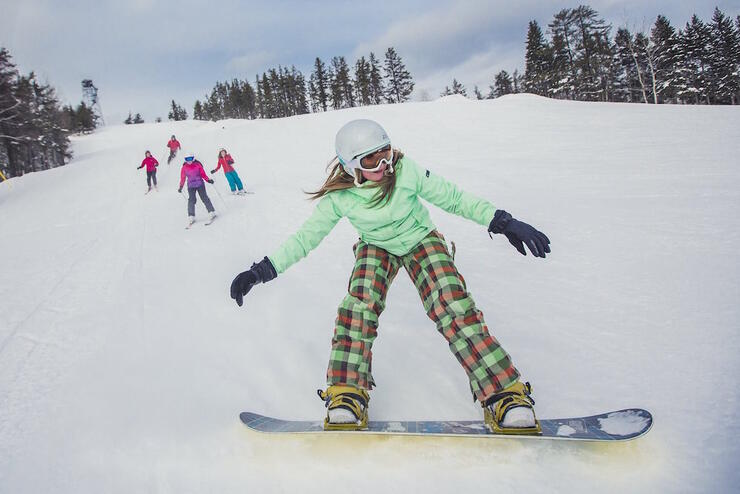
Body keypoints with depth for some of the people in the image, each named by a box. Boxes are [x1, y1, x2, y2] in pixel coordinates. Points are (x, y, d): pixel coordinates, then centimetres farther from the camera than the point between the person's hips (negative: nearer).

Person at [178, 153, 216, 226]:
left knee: (205, 198, 2)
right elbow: (182, 178, 8)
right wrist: (181, 187, 5)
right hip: (190, 186, 1)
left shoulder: (197, 165, -2)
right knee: (191, 200, -3)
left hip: (200, 184, -1)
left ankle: (212, 212, 11)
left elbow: (203, 174, 2)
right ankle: (191, 217, -1)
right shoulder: (184, 168, 2)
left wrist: (208, 180, -10)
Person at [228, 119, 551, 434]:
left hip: (421, 240, -1)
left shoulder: (406, 171, -25)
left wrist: (503, 222, -20)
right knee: (359, 304, -28)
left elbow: (453, 198, -16)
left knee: (453, 305, -24)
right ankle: (347, 395, -19)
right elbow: (305, 237, -13)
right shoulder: (340, 196, -21)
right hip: (376, 248, 2)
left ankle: (505, 394, -21)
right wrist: (261, 271, -21)